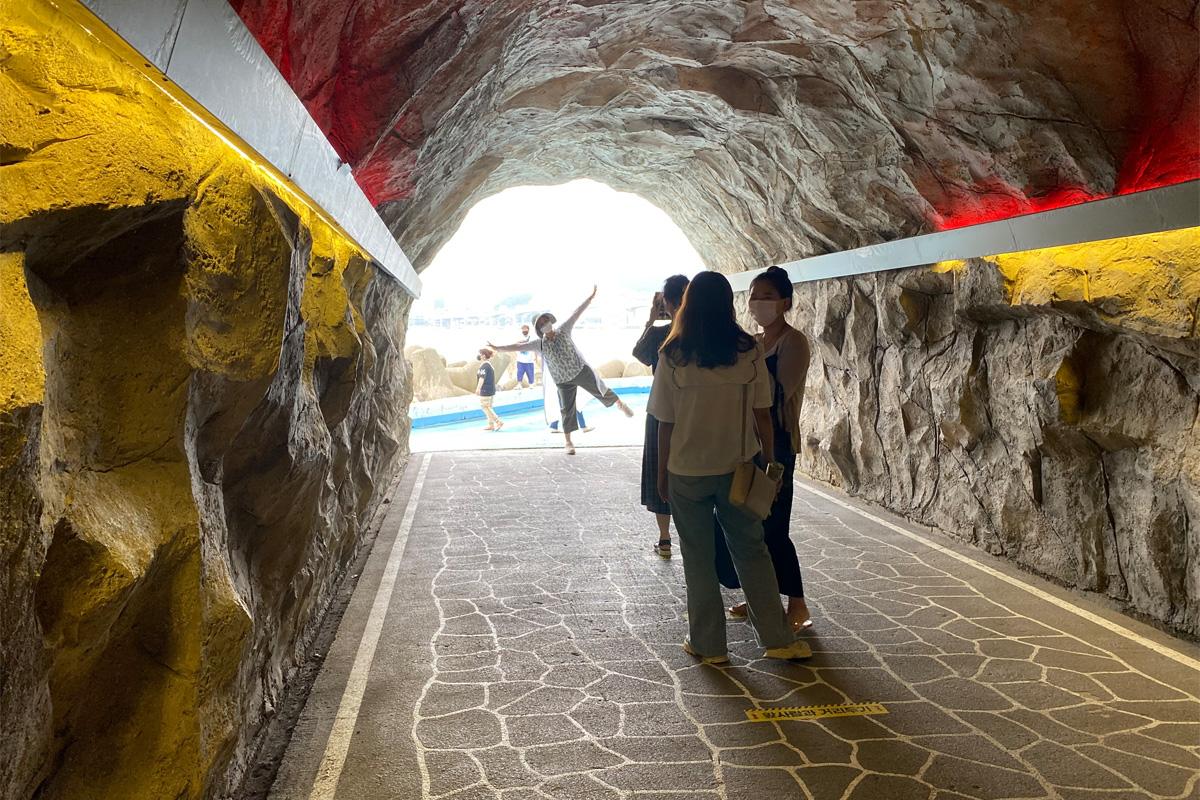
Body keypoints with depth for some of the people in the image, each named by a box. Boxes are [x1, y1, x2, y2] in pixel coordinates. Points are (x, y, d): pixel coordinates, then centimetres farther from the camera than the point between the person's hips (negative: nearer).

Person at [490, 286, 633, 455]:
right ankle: (568, 442, 15)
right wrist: (497, 348, -8)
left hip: (581, 370, 0)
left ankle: (620, 404, 30)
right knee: (567, 410, 3)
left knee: (601, 391, -1)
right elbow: (518, 346, -5)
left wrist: (590, 297, -12)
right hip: (564, 381, 0)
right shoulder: (540, 344, -5)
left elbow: (577, 313, -9)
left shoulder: (563, 331, -6)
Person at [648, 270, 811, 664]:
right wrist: (769, 461, 9)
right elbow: (761, 414, -3)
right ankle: (778, 638, 19)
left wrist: (662, 473, 5)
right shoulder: (749, 351, -6)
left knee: (698, 558, 11)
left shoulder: (673, 356, -10)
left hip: (687, 472, -1)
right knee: (752, 551, 15)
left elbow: (665, 423, -6)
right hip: (738, 468, 2)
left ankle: (708, 644, 20)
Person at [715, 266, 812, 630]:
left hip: (776, 443, -8)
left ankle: (797, 606, 7)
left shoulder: (793, 341, -10)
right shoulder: (753, 343, 13)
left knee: (773, 527, -6)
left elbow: (778, 392, -20)